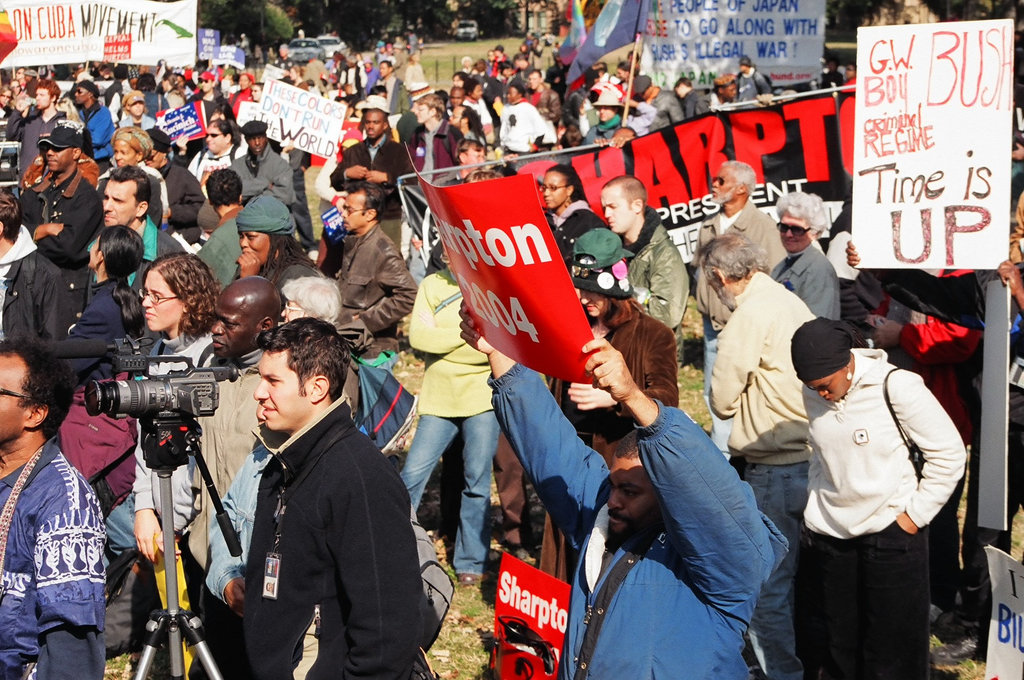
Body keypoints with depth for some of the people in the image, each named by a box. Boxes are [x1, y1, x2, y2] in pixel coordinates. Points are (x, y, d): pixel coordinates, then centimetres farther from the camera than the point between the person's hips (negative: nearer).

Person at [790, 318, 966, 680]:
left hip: (892, 532, -5)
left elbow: (950, 454, -10)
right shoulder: (813, 394, 1)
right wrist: (815, 508, 9)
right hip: (830, 534, 5)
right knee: (840, 645, 12)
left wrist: (915, 515, -9)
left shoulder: (895, 386, -16)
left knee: (893, 651, 1)